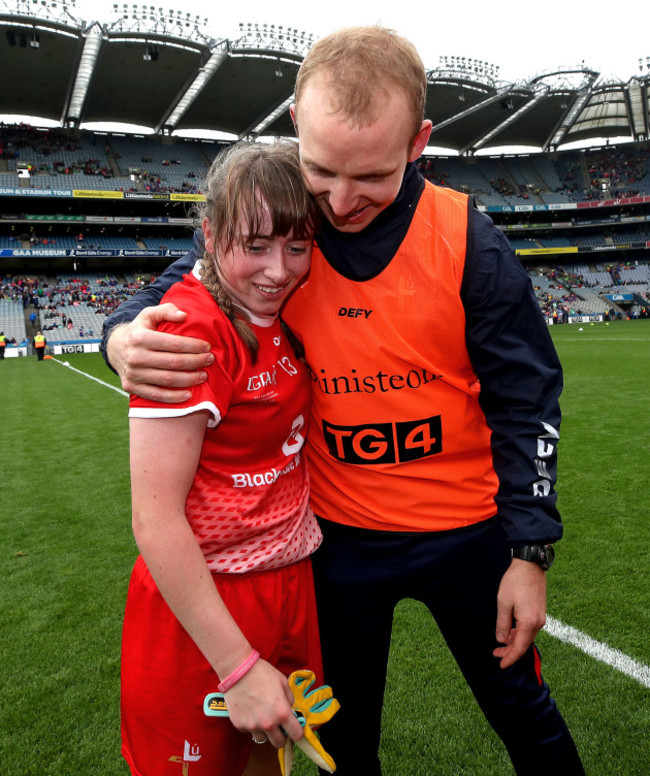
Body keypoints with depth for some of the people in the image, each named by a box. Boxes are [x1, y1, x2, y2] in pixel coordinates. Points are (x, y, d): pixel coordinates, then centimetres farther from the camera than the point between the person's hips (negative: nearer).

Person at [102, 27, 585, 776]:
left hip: (465, 530, 0)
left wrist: (529, 553, -7)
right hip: (339, 535, 2)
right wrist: (127, 337, -25)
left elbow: (525, 402, -8)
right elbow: (170, 295, 0)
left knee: (521, 708, 23)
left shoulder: (467, 240, -14)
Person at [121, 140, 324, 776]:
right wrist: (239, 666, -20)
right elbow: (155, 521, -24)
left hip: (292, 580, 7)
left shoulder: (272, 312, -1)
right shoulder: (193, 330, -24)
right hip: (202, 607, -7)